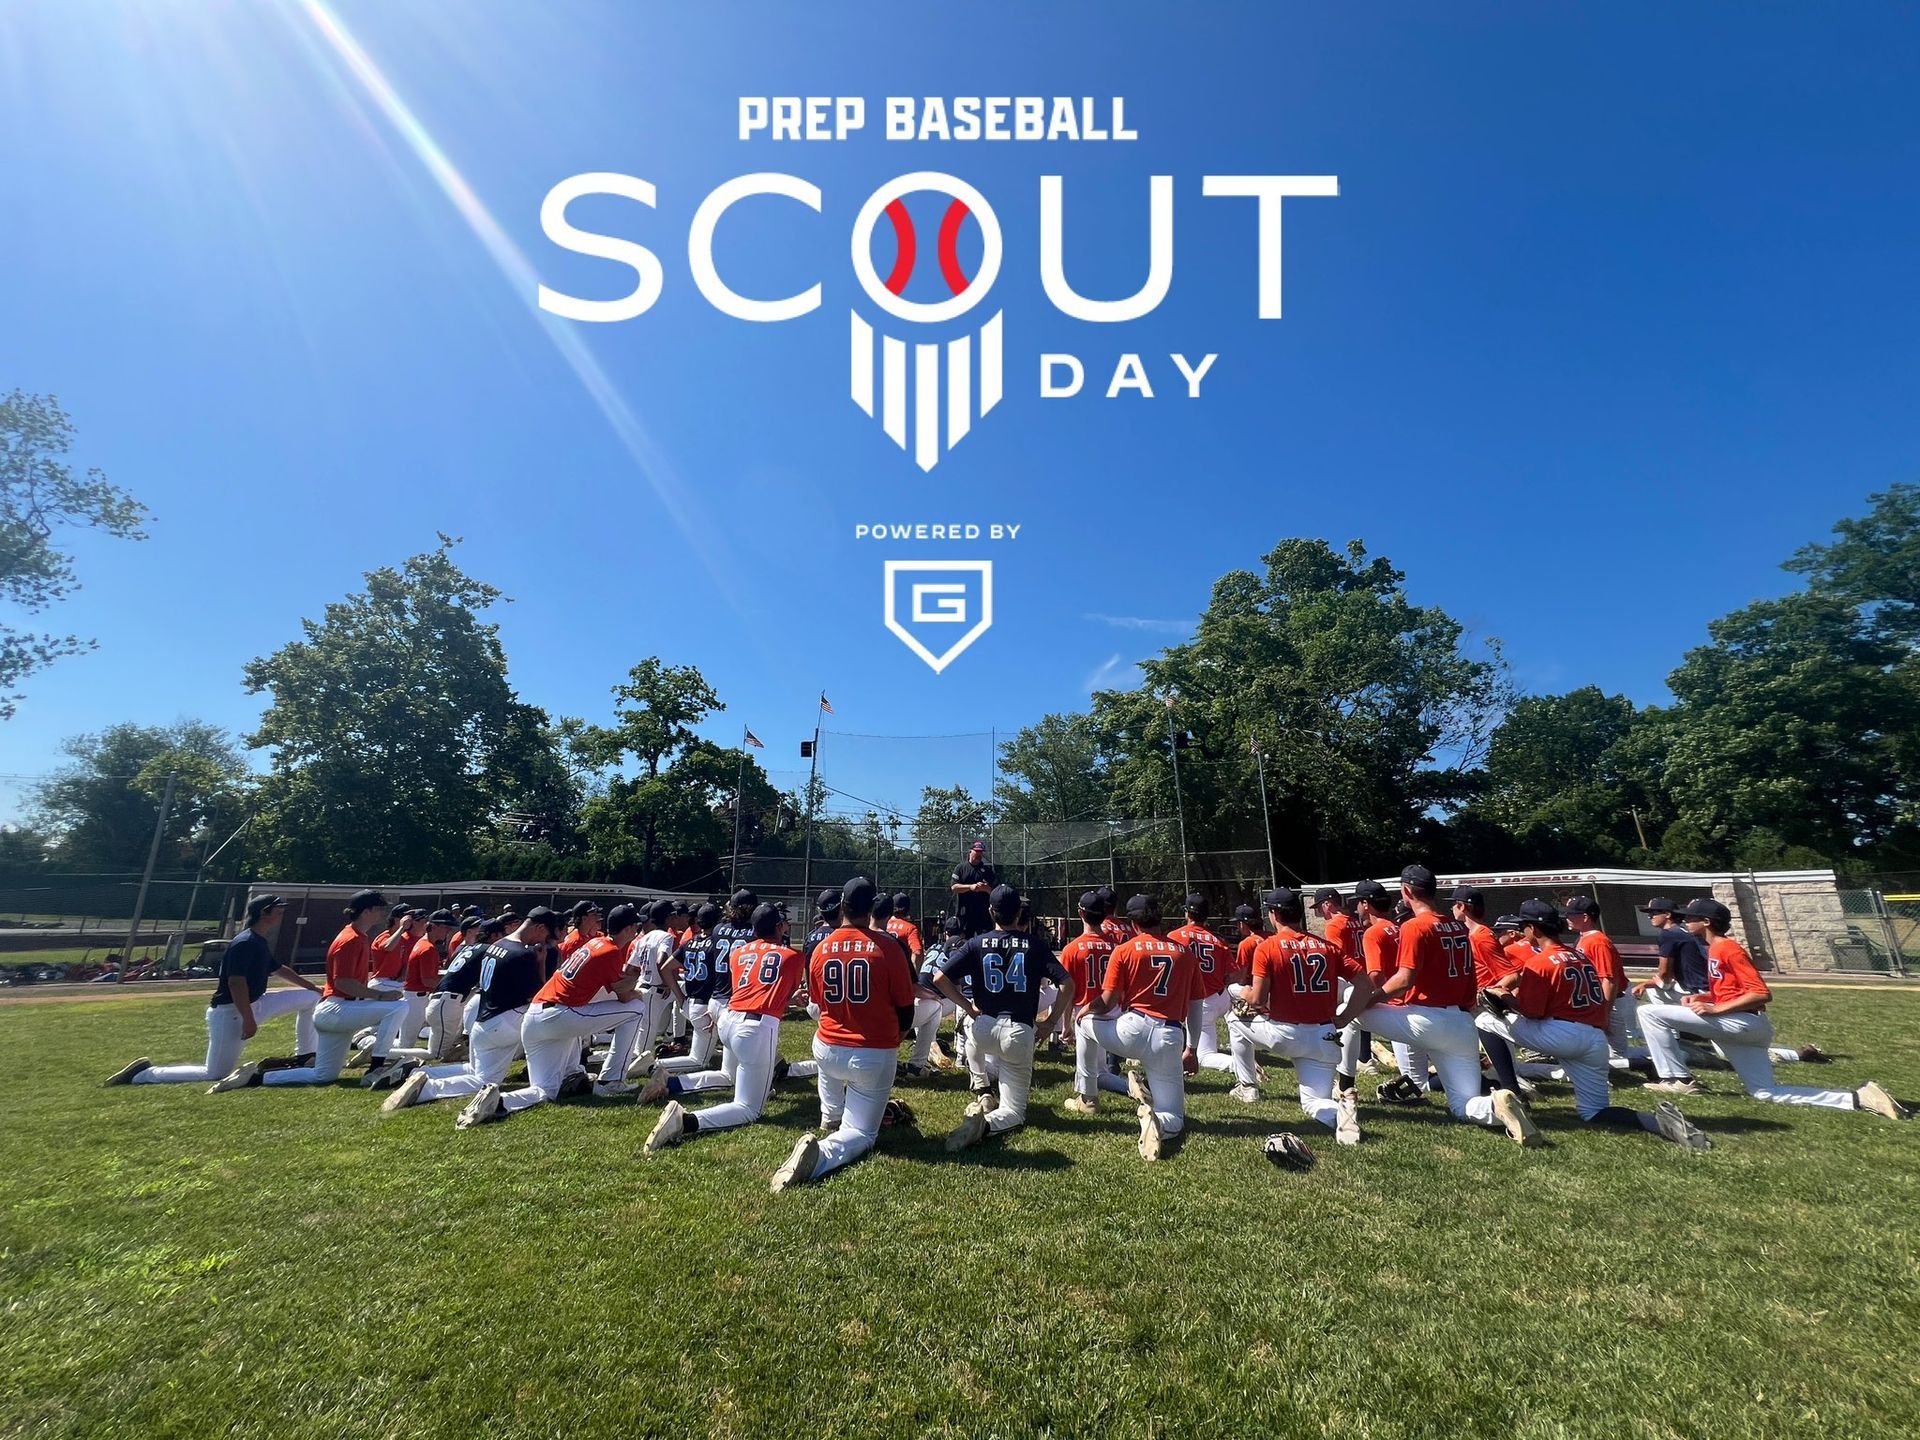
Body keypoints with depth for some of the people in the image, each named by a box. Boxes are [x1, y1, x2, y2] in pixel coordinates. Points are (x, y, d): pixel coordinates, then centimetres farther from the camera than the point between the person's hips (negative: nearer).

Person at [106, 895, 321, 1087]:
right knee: (214, 1074, -3)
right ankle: (144, 1074, 13)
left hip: (253, 1005, 9)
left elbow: (279, 969, 22)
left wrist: (313, 987, 24)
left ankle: (306, 1057, 15)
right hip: (229, 1013, -9)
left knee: (310, 997, 5)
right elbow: (236, 982, -27)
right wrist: (248, 1020, -27)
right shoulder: (244, 943, -22)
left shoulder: (261, 943, 9)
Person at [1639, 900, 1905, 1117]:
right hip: (1740, 1029, 10)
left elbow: (1762, 994, -18)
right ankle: (1859, 1098, 16)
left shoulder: (1728, 948, -12)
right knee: (1766, 1091, 16)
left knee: (1650, 1012, -20)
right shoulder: (1715, 949, 16)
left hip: (1742, 1022, -10)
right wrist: (1702, 997, 7)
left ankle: (1678, 1080, -13)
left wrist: (1715, 1009, -23)